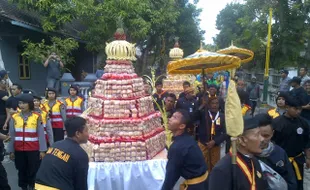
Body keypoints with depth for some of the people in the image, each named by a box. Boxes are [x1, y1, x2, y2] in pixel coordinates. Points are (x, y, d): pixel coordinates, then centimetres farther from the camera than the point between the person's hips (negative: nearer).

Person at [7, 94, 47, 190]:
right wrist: (11, 151, 4)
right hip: (19, 150, 2)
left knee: (33, 171, 7)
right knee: (22, 171, 13)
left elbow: (41, 135, -4)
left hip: (34, 150, -2)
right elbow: (12, 135, 5)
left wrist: (42, 150, -6)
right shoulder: (14, 117, 2)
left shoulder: (36, 117, -5)